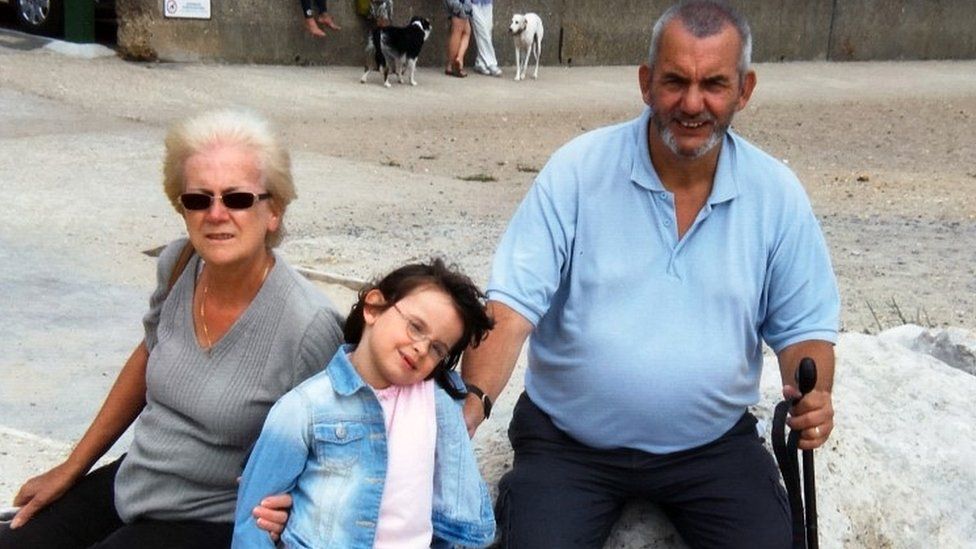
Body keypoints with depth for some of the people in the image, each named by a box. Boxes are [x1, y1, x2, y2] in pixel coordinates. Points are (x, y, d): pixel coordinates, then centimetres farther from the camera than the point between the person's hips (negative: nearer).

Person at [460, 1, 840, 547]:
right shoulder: (576, 171, -9)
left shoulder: (777, 194, -2)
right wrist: (473, 401, -29)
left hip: (713, 443, 2)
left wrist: (814, 396, -16)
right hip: (568, 441, -2)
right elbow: (513, 305, -14)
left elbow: (805, 328, 5)